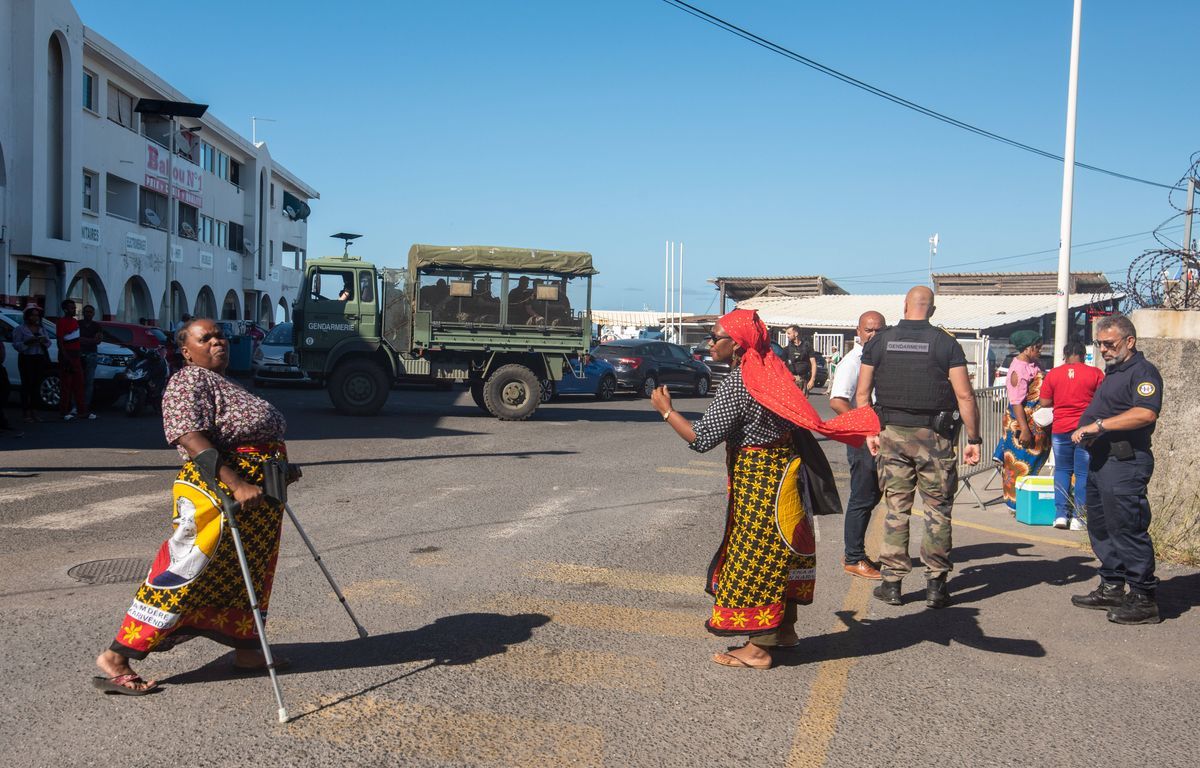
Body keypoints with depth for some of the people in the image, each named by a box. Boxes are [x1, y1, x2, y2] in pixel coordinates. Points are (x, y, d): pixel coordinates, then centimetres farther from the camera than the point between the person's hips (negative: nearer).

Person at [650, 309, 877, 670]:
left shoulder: (737, 383, -20)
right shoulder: (770, 369, 7)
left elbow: (701, 439, -20)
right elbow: (801, 419, 12)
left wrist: (666, 409, -11)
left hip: (758, 480, -9)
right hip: (783, 471, 9)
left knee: (755, 558, -1)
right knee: (779, 554, 19)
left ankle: (758, 649, 7)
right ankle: (785, 629, 31)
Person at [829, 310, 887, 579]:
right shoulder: (852, 362, -13)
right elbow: (837, 401, -23)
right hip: (862, 439, -9)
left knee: (873, 495, 15)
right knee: (862, 499, -3)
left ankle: (855, 553, 26)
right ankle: (854, 559, 7)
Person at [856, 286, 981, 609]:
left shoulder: (879, 342, 3)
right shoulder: (946, 344, -4)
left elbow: (862, 393, 4)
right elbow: (965, 395, -7)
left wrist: (869, 432, 13)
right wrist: (974, 439, -1)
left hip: (892, 434, 2)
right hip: (934, 436, -2)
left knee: (895, 508, 8)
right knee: (938, 509, 6)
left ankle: (892, 582, 11)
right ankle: (936, 584, 7)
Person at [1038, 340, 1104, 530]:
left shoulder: (1053, 374, 0)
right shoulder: (1095, 373, -3)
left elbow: (1044, 403, 2)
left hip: (1060, 430, 1)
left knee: (1062, 470, 13)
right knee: (1083, 473, 5)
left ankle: (1061, 514, 6)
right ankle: (1078, 517, 4)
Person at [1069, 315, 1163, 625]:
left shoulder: (1142, 371, -10)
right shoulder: (1113, 372, 20)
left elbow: (1146, 413, -26)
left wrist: (1099, 425, -22)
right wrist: (1085, 430, 9)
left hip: (1125, 463, -10)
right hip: (1101, 459, 10)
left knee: (1128, 529, -8)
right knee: (1101, 528, 15)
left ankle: (1144, 600, -1)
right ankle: (1112, 589, 26)